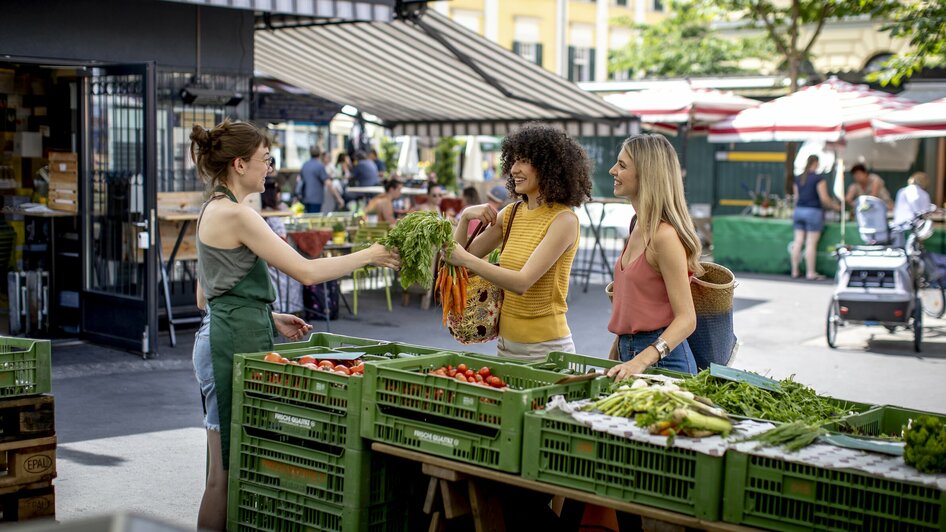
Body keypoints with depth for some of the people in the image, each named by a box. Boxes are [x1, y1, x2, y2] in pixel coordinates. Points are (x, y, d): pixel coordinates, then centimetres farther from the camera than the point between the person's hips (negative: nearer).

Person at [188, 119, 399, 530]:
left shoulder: (214, 210, 16)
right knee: (226, 472, -4)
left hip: (222, 338, 10)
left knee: (226, 469, 12)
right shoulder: (236, 214, -15)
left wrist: (269, 319, 15)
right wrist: (368, 256, -6)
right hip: (234, 346, -10)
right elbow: (306, 271, -16)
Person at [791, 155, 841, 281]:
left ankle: (795, 271, 10)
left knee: (798, 242, 7)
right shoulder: (819, 178, -9)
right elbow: (824, 198, -10)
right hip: (814, 211, -6)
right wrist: (835, 206, 5)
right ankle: (810, 273, 0)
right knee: (811, 243, -3)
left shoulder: (798, 178, 10)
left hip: (799, 210, 6)